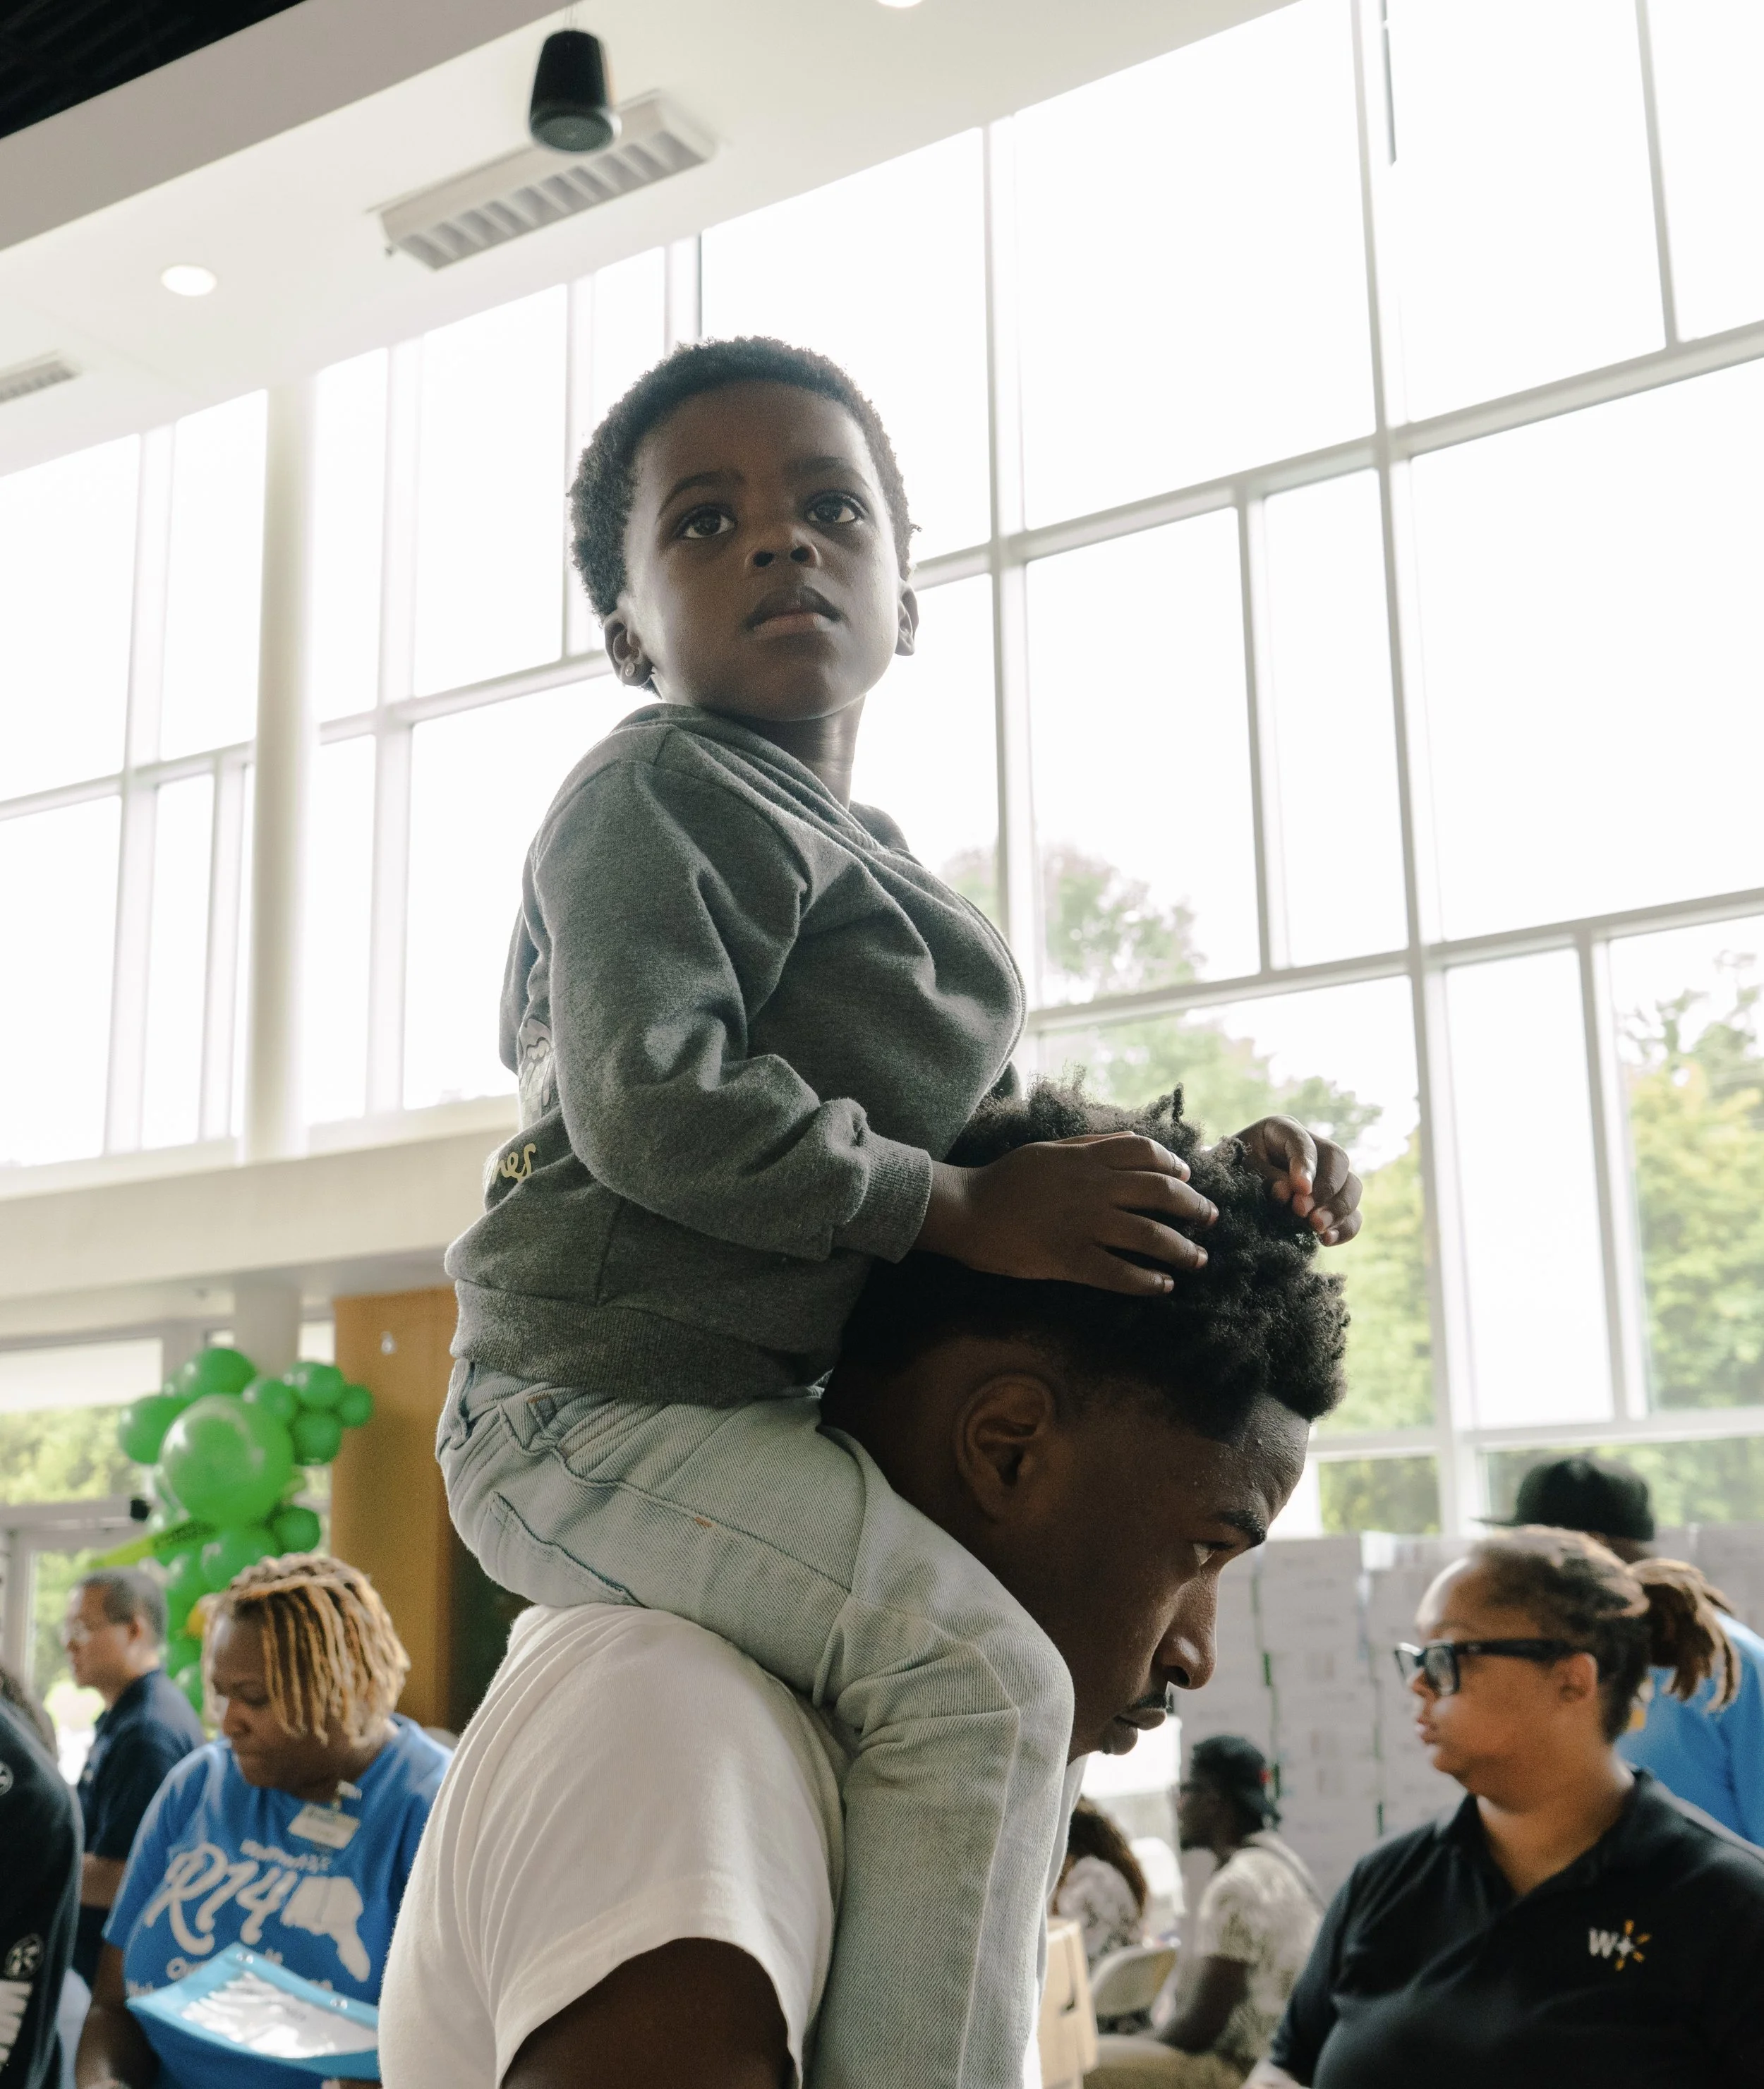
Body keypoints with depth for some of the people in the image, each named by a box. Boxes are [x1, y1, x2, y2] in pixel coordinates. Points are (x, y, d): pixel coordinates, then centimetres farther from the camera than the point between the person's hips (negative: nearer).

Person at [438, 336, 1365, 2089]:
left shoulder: (869, 864, 19)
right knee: (978, 1669, -27)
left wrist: (1205, 1169, 3)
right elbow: (653, 1106, -24)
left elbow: (1000, 1139, 19)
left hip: (727, 1413, 10)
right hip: (594, 1405, -10)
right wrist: (964, 1209, -20)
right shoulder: (663, 793, -10)